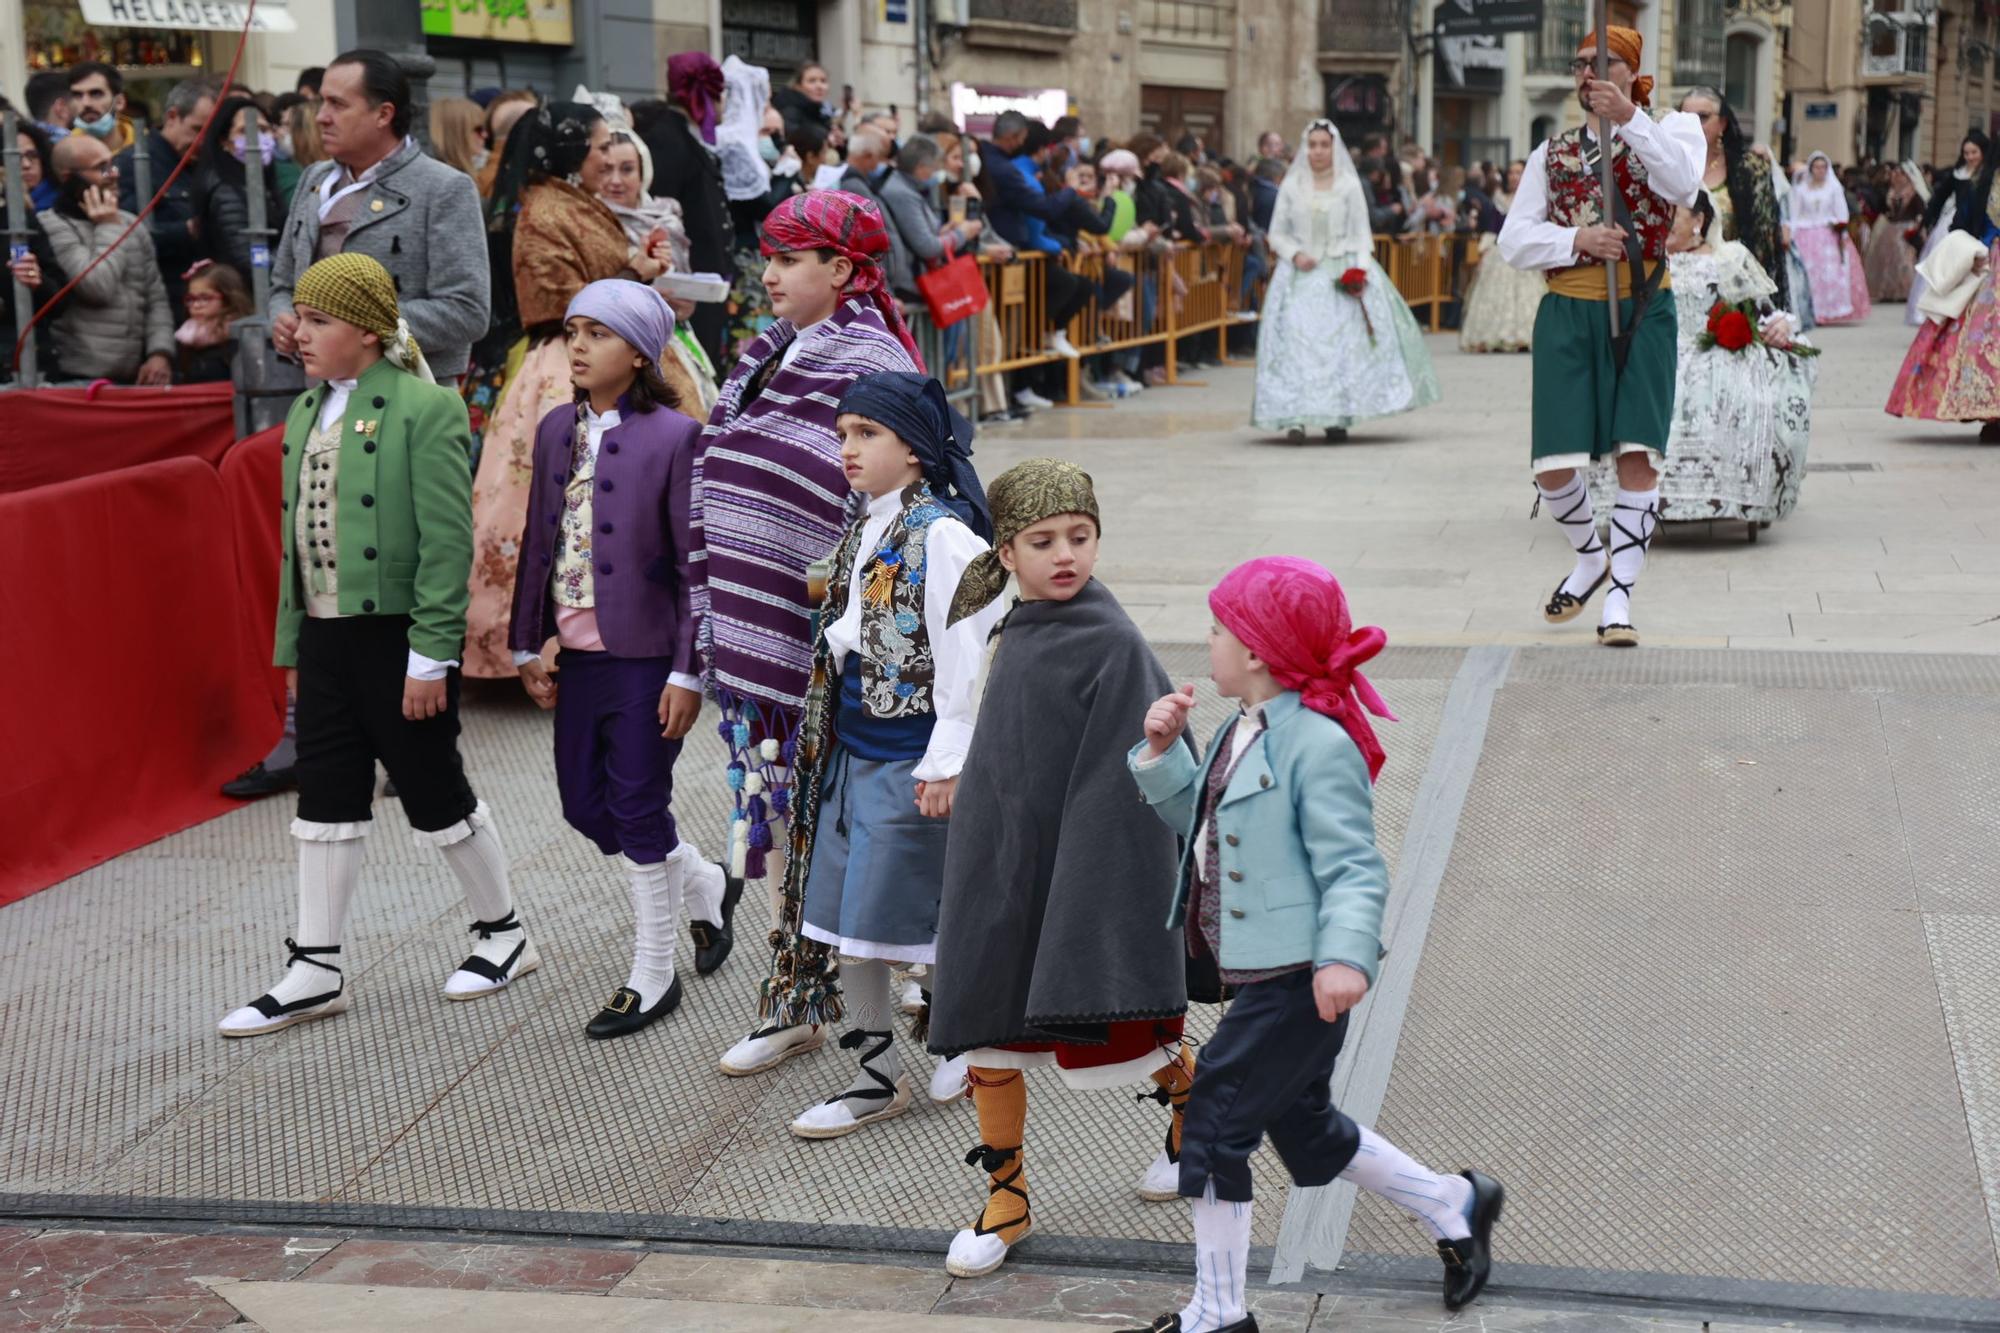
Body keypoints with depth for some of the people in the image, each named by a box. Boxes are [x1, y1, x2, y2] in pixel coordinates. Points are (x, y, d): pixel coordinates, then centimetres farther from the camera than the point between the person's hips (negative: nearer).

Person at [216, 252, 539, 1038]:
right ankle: (315, 973, 17)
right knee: (326, 799, 9)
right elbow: (296, 536, 16)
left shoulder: (424, 409, -12)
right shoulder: (307, 413, 11)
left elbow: (448, 541, -16)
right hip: (325, 634, 7)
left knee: (435, 793, 5)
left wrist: (430, 655, -18)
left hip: (397, 634, -7)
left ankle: (504, 934, 25)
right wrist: (292, 646, 15)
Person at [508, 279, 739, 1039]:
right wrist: (528, 644, 12)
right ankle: (706, 885, 37)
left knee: (639, 811, -1)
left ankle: (652, 977, 15)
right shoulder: (557, 429, 8)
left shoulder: (673, 437, -12)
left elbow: (697, 564, -12)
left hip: (646, 658, -7)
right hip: (577, 656, 7)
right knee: (586, 805, 12)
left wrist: (688, 672, -14)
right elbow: (538, 541, 14)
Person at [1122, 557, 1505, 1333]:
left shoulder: (1317, 745, -19)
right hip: (1264, 976, 10)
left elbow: (1353, 868, -22)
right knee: (1304, 1127, 20)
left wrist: (1346, 957, -35)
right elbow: (1201, 822, 19)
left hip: (1298, 979, -10)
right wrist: (1163, 753, 5)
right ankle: (1455, 1206, 38)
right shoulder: (1244, 732, 10)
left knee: (1216, 1126, -3)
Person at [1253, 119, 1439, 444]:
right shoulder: (1292, 185, 6)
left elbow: (1361, 233, 3)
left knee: (1344, 340, -4)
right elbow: (1277, 233, 9)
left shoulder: (1349, 185, 3)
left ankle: (1338, 417, 2)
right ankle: (1296, 417, -17)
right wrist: (1295, 254, -9)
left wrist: (1360, 269, -11)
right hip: (1301, 275, 0)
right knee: (1297, 339, -12)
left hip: (1342, 273, 0)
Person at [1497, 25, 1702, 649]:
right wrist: (1578, 238, -12)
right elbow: (1514, 241, 5)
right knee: (1555, 466, -5)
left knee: (1636, 456, -7)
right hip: (1567, 314, 2)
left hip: (1641, 313, -2)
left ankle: (1620, 597, 4)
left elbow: (1683, 183, -16)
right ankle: (1591, 557, 25)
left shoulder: (1671, 129, 8)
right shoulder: (1552, 152, 15)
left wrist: (1629, 119, -25)